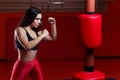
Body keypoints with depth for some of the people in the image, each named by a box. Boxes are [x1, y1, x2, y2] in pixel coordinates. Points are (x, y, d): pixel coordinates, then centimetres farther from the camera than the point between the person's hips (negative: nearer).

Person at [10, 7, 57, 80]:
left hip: (34, 63, 6)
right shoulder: (20, 30, -16)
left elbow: (53, 38, 13)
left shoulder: (36, 31, 1)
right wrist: (42, 36, -24)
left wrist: (53, 24, 0)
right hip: (22, 65, -5)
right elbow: (27, 46, -32)